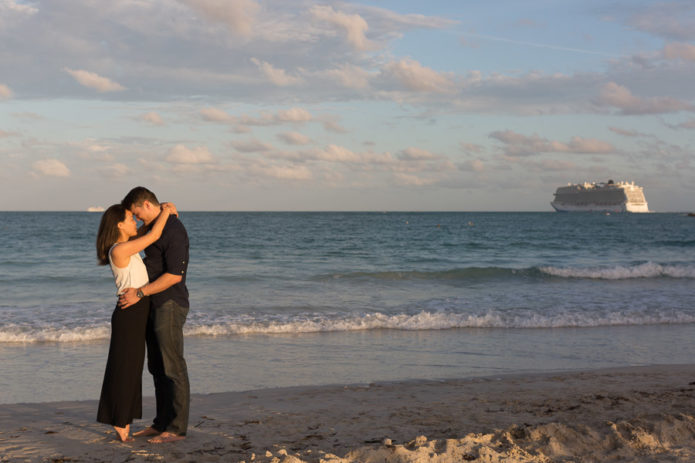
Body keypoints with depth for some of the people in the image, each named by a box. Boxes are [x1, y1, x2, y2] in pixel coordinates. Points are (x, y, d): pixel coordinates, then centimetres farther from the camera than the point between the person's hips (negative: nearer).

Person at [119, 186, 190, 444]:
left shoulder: (173, 230, -15)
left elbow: (175, 275, -22)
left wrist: (140, 293, -20)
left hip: (170, 305, -10)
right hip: (154, 306, 10)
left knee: (173, 368, -6)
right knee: (157, 367, 12)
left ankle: (177, 428, -2)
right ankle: (161, 424, 19)